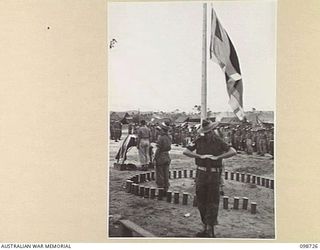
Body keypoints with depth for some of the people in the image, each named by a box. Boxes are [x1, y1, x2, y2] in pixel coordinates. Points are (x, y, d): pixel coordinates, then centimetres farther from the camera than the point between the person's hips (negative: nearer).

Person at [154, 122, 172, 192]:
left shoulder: (161, 138, -20)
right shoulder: (169, 137, 1)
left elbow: (158, 149, -18)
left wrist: (155, 158, -11)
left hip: (160, 157, -7)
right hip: (167, 157, 7)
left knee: (159, 174, 4)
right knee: (166, 174, 14)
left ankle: (160, 188, 9)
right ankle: (166, 189, 21)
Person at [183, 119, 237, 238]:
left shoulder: (219, 141, -1)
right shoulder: (199, 141, 3)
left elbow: (233, 151, -13)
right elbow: (185, 152, -6)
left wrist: (217, 157, -20)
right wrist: (200, 156, -17)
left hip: (214, 175, -3)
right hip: (201, 174, 3)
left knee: (212, 202, -3)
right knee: (201, 202, 9)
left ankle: (210, 229, 1)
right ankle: (206, 227, 22)